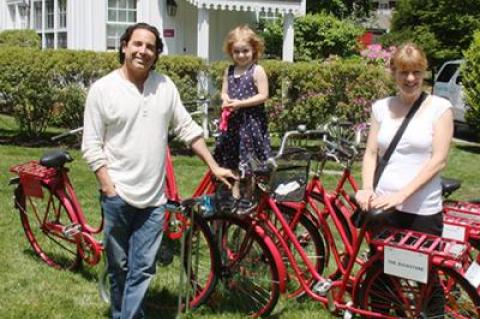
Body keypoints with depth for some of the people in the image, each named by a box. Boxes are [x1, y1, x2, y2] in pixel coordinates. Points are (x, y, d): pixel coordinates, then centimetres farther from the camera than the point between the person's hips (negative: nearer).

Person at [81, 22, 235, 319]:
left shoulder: (165, 86, 3)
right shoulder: (102, 89, -6)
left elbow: (188, 129, 9)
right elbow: (91, 146, -6)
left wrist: (215, 167, 6)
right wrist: (109, 189, -12)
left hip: (154, 197, 2)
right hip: (118, 196, -2)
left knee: (143, 268, 4)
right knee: (119, 266, 13)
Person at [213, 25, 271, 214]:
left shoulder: (257, 71, -7)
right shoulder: (229, 71, 10)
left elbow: (263, 95, -12)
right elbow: (224, 91, 14)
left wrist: (241, 103, -19)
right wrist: (226, 100, -10)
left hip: (251, 120, -6)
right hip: (233, 120, 6)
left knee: (248, 162, -1)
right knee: (232, 161, 10)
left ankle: (248, 199, 10)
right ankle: (235, 196, 21)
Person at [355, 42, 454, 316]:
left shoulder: (440, 107, -3)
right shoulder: (382, 107, 8)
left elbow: (438, 160, -10)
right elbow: (371, 153, 6)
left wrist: (402, 194, -20)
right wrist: (367, 188, -12)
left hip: (423, 210, -3)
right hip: (383, 206, 3)